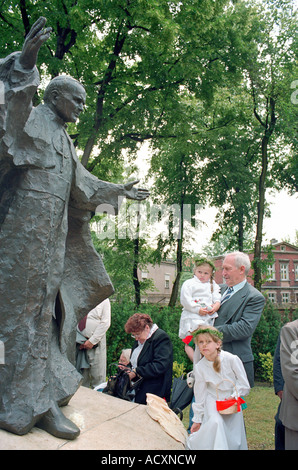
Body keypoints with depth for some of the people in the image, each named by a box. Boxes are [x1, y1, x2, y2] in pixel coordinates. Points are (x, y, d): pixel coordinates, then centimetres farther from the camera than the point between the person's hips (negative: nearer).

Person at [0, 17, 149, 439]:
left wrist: (119, 191, 37)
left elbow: (83, 184, 31)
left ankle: (42, 398, 11)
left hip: (53, 236, 9)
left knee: (46, 306, 5)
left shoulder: (64, 139, 26)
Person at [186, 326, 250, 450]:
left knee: (233, 442, 0)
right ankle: (193, 443, -7)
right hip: (213, 402, 0)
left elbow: (245, 386, -8)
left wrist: (234, 396, -21)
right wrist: (197, 419, 2)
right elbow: (200, 394, -3)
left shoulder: (232, 359, -19)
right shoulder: (199, 367, -13)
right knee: (215, 422, -26)